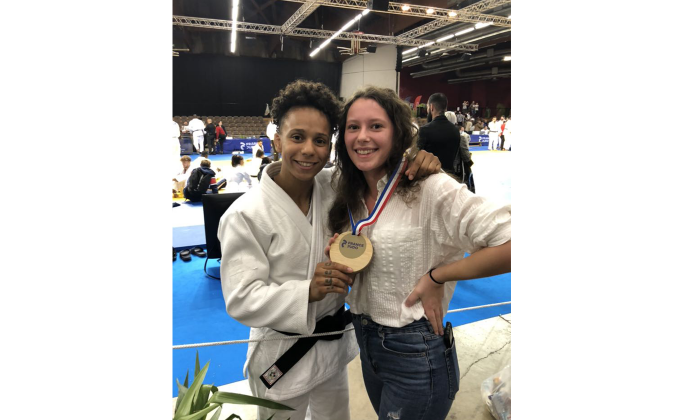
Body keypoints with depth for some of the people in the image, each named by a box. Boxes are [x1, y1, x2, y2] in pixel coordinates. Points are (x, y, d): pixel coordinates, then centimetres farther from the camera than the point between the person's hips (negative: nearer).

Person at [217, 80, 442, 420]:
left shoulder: (334, 186, -8)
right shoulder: (245, 215, -23)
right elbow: (241, 299, -23)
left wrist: (419, 161, -22)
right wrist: (307, 291, -38)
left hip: (334, 343, 5)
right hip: (281, 355, -5)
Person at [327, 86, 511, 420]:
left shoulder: (430, 189, -22)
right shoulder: (349, 194, 0)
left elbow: (510, 242, -27)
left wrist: (437, 276, -21)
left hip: (417, 355, -6)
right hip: (366, 342, 7)